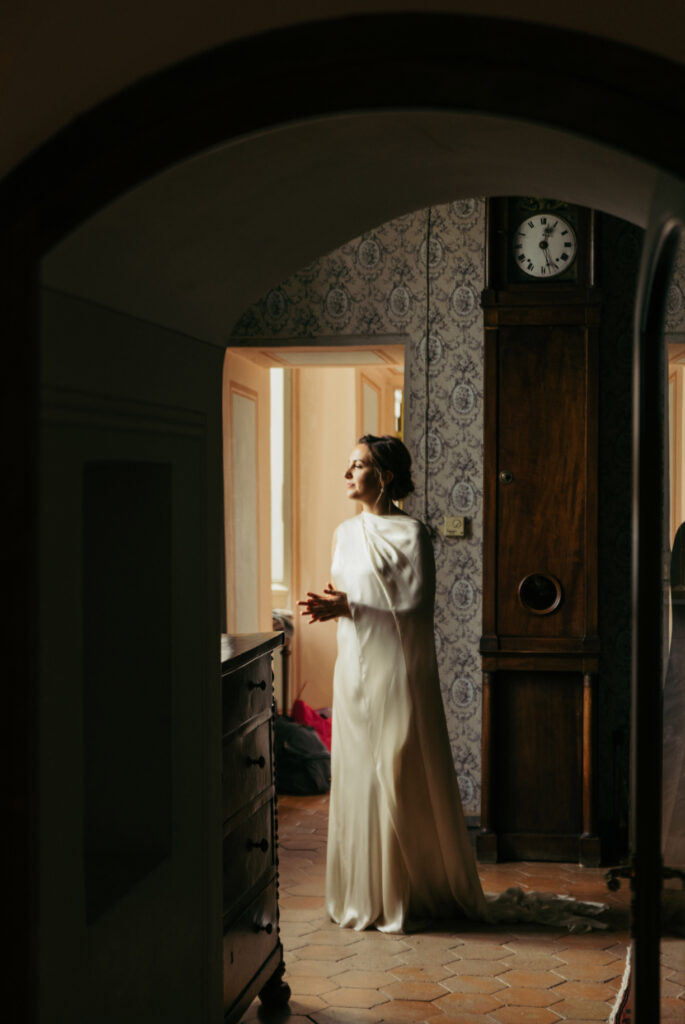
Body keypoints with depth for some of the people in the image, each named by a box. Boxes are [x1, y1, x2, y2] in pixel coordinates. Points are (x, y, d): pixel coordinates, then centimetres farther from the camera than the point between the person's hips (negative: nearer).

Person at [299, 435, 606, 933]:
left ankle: (408, 897, 9)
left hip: (398, 669, -7)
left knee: (400, 780, -3)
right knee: (356, 776, 9)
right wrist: (328, 606, -4)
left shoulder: (410, 533, -10)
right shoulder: (346, 532, 12)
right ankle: (364, 895, 19)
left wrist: (349, 607, -20)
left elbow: (417, 607, -15)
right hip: (355, 668, 7)